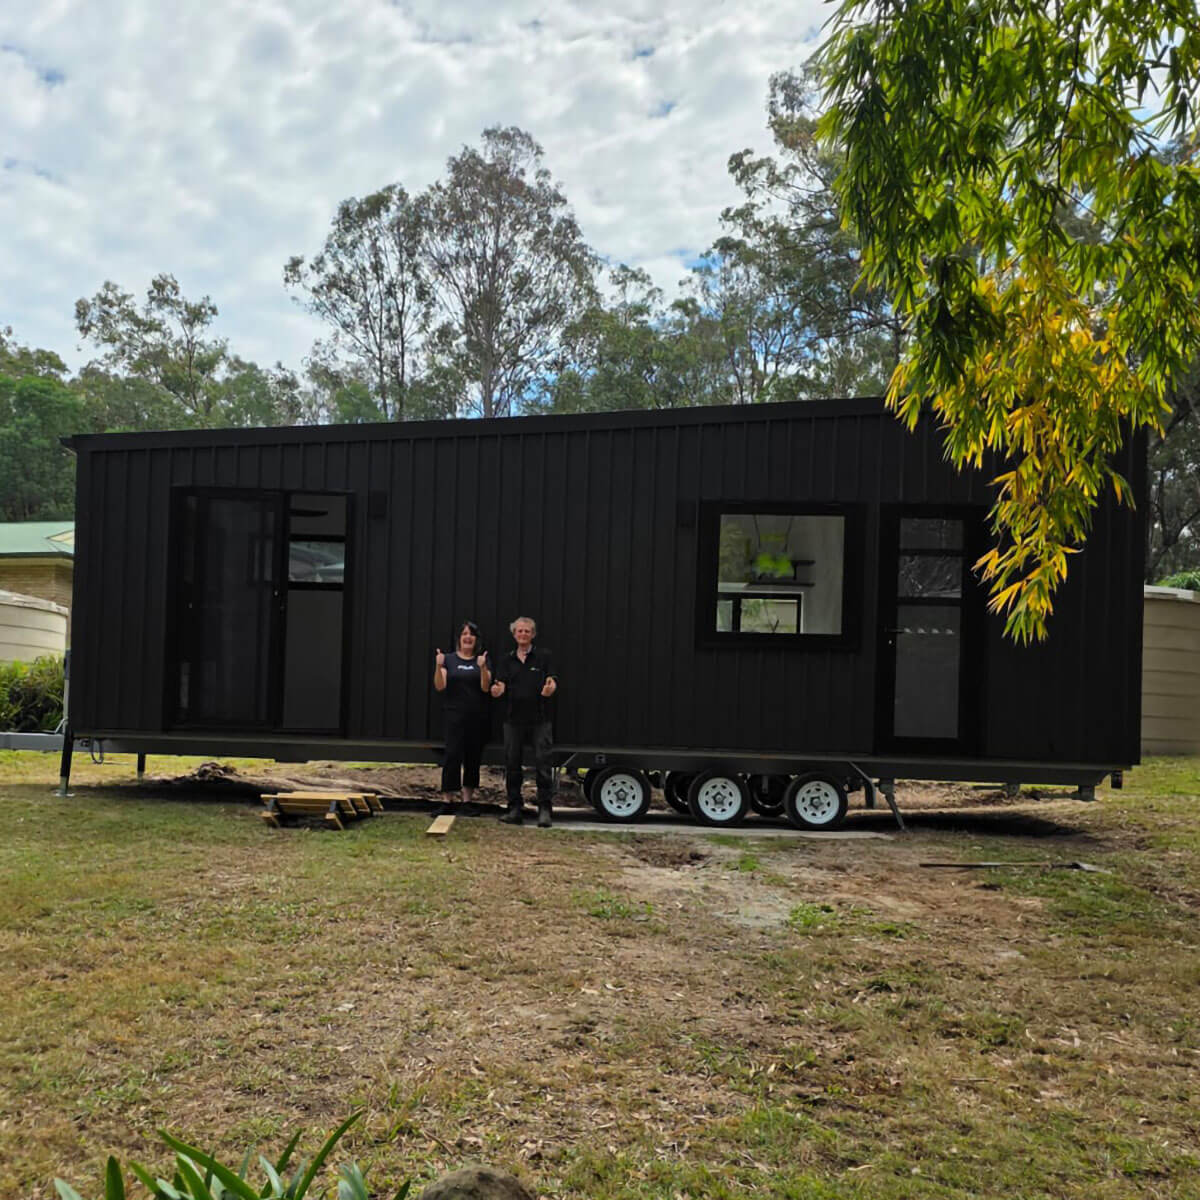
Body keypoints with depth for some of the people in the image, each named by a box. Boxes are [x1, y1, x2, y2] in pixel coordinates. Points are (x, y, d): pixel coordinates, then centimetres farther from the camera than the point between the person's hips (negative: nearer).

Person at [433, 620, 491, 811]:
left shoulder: (482, 660, 8)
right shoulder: (449, 659, 5)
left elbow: (485, 687, -4)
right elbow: (440, 686, -5)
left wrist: (482, 668, -19)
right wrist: (438, 666, -20)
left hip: (477, 716, 2)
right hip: (455, 715, -2)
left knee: (473, 757, 5)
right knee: (452, 755, -11)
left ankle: (467, 799, 13)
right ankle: (447, 800, -8)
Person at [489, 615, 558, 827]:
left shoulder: (543, 657, 5)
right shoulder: (507, 660, 13)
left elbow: (553, 683, -2)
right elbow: (499, 687, 4)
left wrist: (550, 687, -26)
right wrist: (497, 689, -20)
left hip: (539, 719, -3)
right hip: (513, 718, 3)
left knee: (543, 763, -6)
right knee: (512, 764, 6)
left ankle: (544, 809, -2)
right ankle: (514, 809, 14)